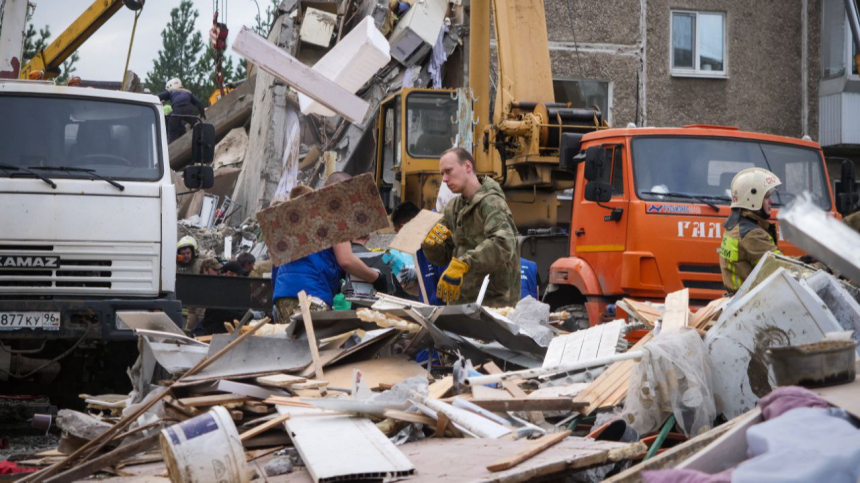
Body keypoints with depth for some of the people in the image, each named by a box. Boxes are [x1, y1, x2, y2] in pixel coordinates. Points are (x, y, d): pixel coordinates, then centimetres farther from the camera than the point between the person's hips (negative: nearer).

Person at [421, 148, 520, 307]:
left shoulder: (491, 203, -11)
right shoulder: (453, 208, 12)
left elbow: (503, 245, -29)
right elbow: (441, 258, 15)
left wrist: (462, 264, -37)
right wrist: (431, 245, -8)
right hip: (459, 302, 7)